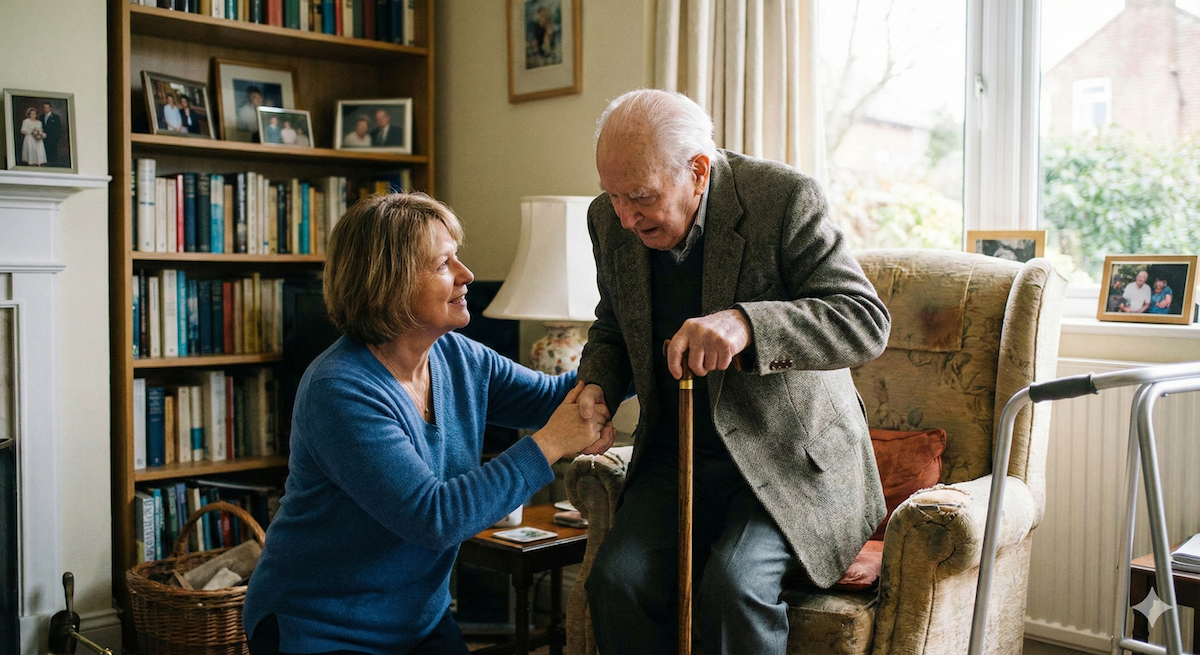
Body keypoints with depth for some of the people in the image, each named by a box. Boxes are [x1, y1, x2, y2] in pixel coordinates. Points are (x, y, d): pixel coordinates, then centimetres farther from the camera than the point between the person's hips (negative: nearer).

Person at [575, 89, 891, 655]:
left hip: (789, 457, -4)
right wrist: (597, 387, -6)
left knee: (733, 587, -28)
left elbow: (868, 320, -22)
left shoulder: (785, 198, -16)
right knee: (616, 580, -19)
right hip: (674, 454, 5)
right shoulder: (610, 220, 0)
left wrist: (746, 323, -38)